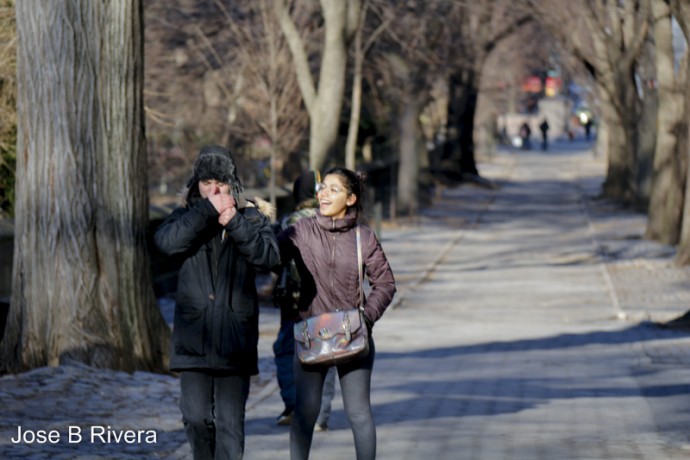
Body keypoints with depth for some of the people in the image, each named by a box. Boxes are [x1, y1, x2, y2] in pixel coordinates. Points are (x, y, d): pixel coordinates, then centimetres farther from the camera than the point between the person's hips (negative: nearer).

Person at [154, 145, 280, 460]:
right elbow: (167, 241, -13)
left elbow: (269, 258, -11)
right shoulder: (186, 218, 10)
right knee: (196, 418, -1)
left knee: (230, 421, -2)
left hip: (235, 337, -1)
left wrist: (234, 222, -17)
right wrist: (208, 210, -16)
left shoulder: (252, 219, 8)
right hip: (194, 336, 1)